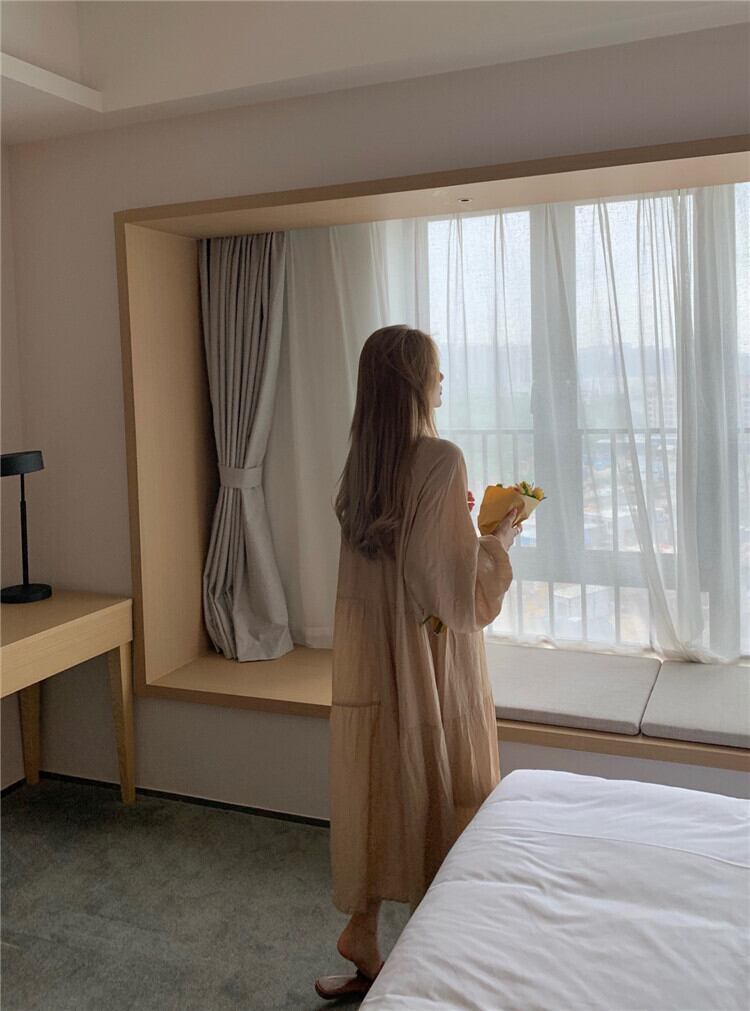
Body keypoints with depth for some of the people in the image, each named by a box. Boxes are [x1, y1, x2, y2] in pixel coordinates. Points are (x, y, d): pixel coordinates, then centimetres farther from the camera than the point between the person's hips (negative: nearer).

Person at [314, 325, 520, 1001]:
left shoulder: (362, 461, 5)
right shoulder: (441, 461, -19)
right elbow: (460, 585, -19)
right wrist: (501, 539, -2)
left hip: (370, 648, 7)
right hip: (431, 654, -7)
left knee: (378, 780, 15)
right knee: (442, 787, 9)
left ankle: (363, 931, 26)